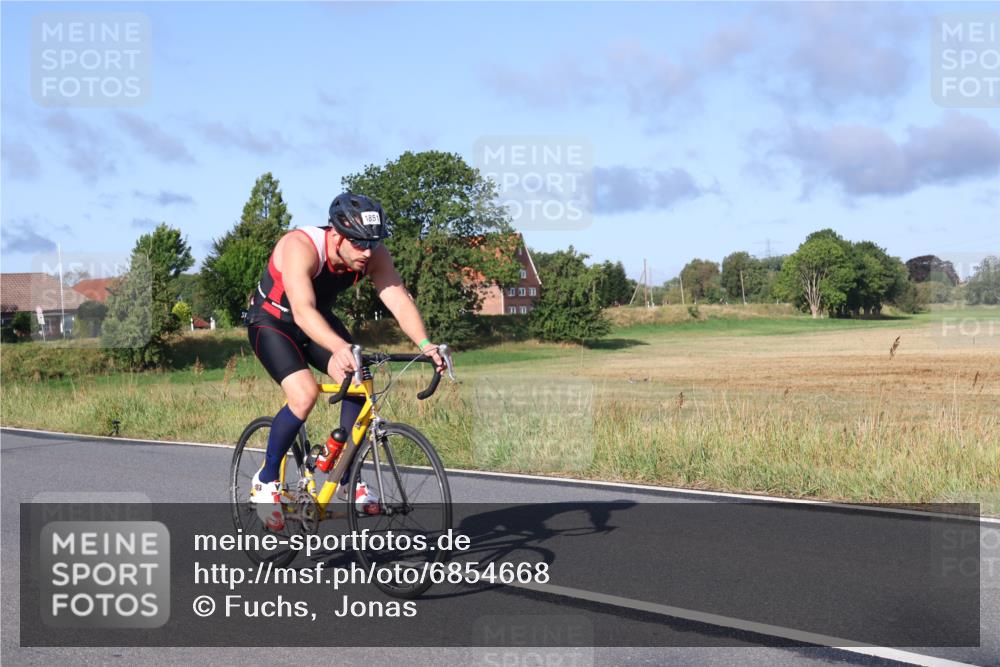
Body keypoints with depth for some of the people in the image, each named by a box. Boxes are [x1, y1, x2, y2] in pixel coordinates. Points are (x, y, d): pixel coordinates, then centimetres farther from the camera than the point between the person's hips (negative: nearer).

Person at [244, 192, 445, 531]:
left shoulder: (373, 254, -21)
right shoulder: (300, 247, -36)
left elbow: (400, 300, -29)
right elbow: (303, 311, -48)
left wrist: (424, 344, -47)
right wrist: (339, 347, -65)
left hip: (319, 320, 5)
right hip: (271, 321, -5)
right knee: (304, 394, -27)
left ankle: (347, 480, 0)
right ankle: (266, 480, -7)